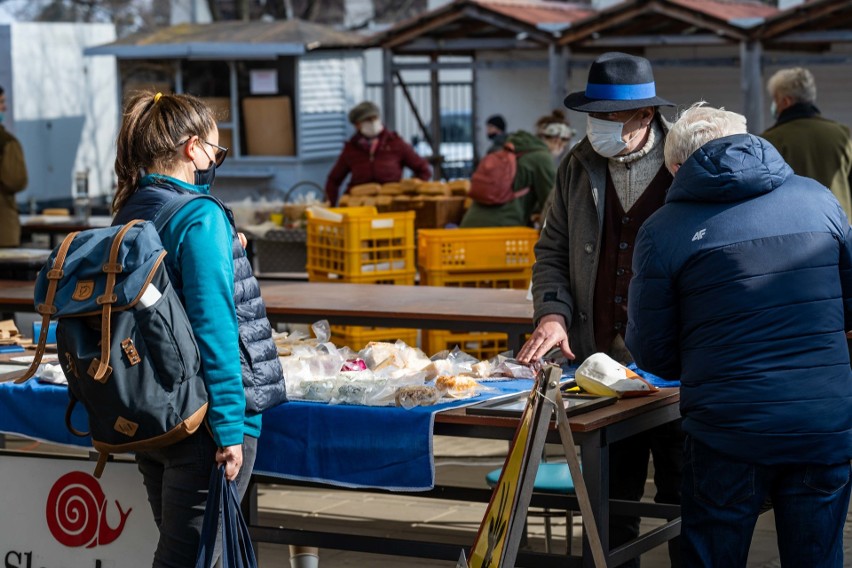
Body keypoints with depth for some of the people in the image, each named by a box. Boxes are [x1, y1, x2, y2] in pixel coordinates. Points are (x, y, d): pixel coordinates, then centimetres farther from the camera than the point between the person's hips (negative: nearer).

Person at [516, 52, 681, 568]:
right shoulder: (579, 166, 6)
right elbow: (553, 252, 14)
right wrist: (553, 313, -4)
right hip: (600, 362, 4)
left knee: (684, 503, 8)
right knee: (609, 502, 13)